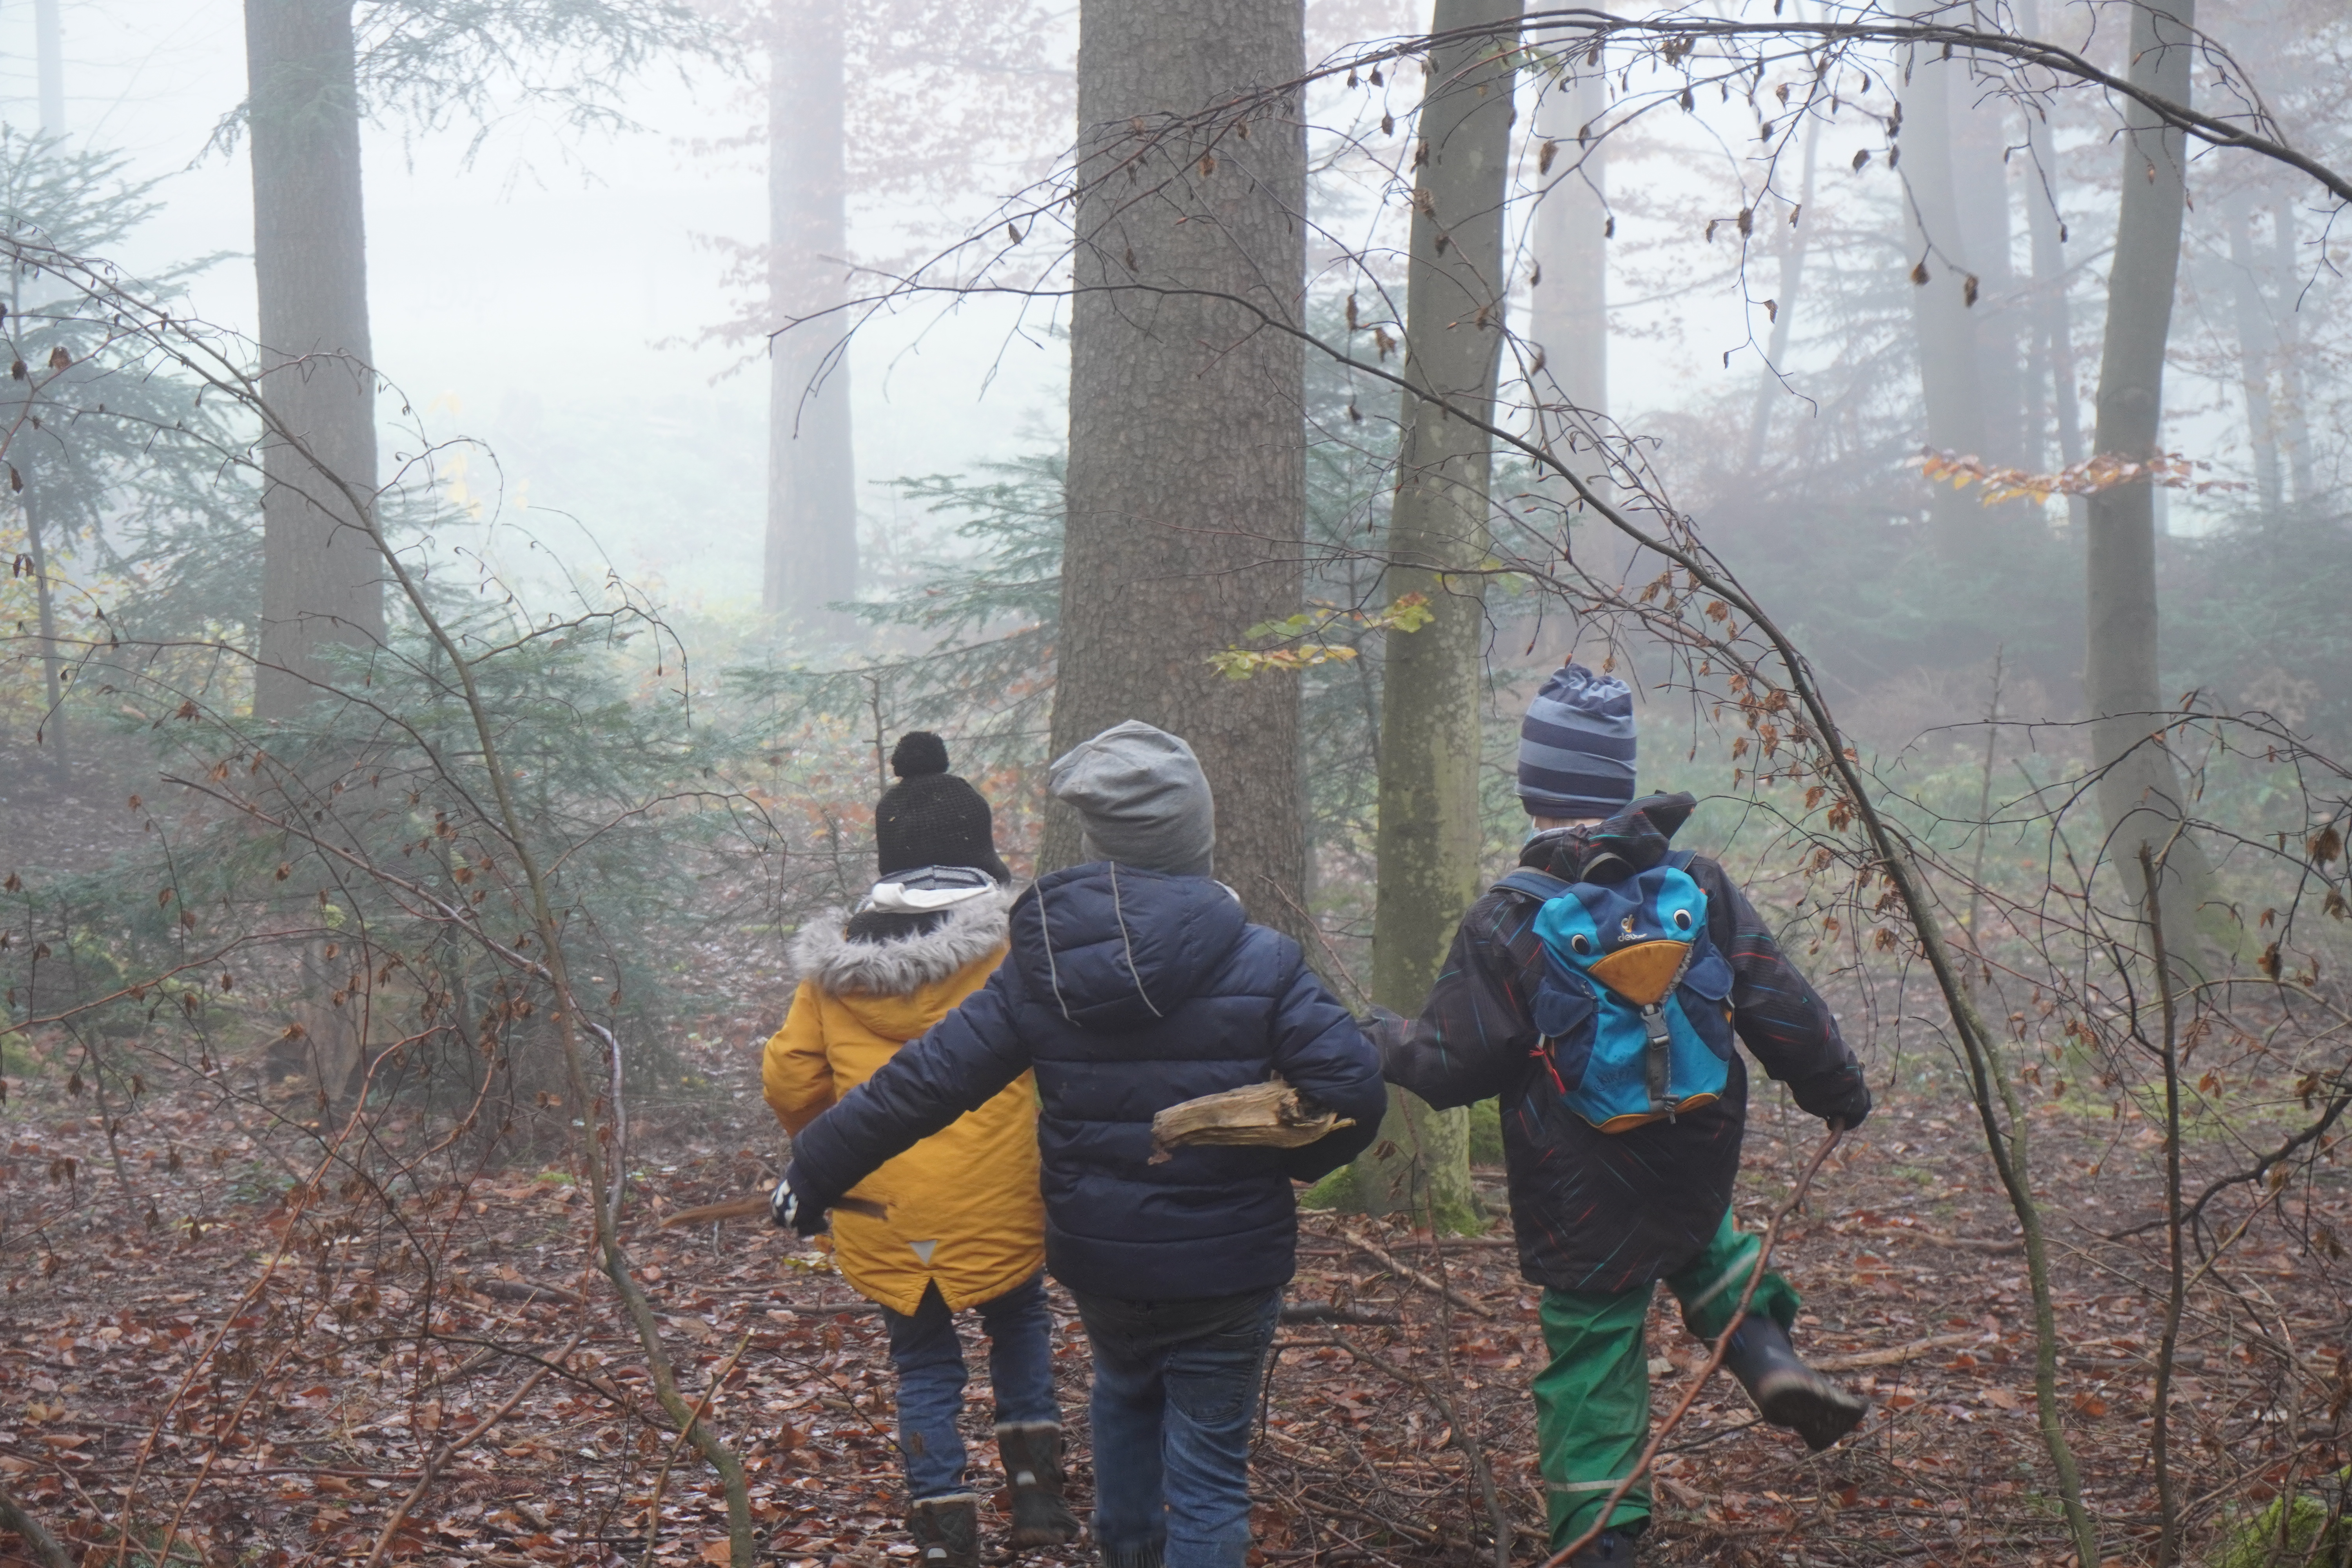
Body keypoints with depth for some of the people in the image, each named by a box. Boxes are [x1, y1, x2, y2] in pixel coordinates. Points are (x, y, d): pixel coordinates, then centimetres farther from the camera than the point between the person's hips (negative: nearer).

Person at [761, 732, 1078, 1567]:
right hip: (995, 1205, -1)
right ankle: (1034, 1489, 16)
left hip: (883, 1216, 2)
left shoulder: (833, 962, 2)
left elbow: (789, 1078, 4)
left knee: (924, 1363, 16)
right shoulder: (1013, 946, -6)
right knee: (1019, 1321, 25)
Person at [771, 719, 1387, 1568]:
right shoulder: (1261, 963, -16)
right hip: (1227, 1268, -3)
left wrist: (811, 1174, 4)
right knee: (1208, 1467, 9)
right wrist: (1282, 1160, 1)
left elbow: (921, 1084, -7)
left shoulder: (1041, 972, -9)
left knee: (1126, 1389, 33)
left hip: (1097, 1260, 4)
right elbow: (1350, 1093, -21)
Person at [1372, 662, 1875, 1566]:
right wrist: (1838, 1092, 18)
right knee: (1697, 1236, 36)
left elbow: (1453, 1066, -9)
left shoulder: (1508, 922, -15)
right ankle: (1765, 1351, 14)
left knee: (1593, 1359, 8)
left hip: (1583, 1207, -3)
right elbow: (1784, 1013, 1)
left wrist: (1382, 1042, 12)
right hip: (1698, 1174, 3)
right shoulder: (1699, 889, -5)